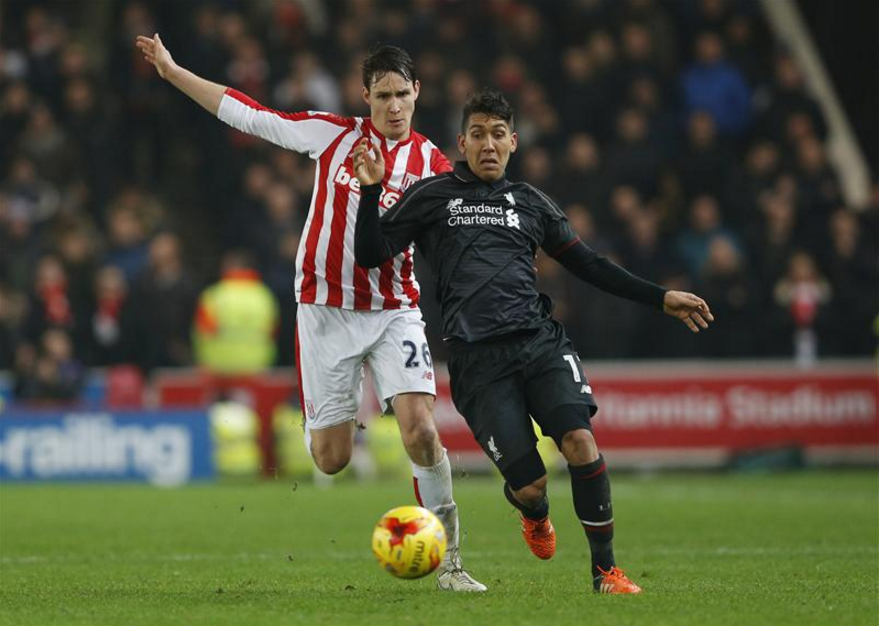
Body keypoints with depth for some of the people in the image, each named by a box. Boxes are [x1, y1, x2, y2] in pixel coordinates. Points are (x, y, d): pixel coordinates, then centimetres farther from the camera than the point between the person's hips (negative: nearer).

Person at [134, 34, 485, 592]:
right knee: (331, 459, 1)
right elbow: (249, 115, 8)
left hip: (394, 311, -1)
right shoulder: (333, 134, 2)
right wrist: (171, 71, 9)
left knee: (422, 431, -18)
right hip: (326, 310, 1)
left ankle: (449, 560, -8)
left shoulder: (431, 163, -1)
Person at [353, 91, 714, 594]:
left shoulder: (530, 203, 19)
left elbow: (588, 265, 25)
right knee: (530, 483, -11)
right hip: (478, 358, -2)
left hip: (540, 340, 2)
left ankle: (606, 569, -11)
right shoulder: (432, 197, 12)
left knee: (580, 441, -23)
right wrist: (372, 192, -6)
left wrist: (660, 298, 20)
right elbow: (371, 255, 8)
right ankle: (534, 512, 30)